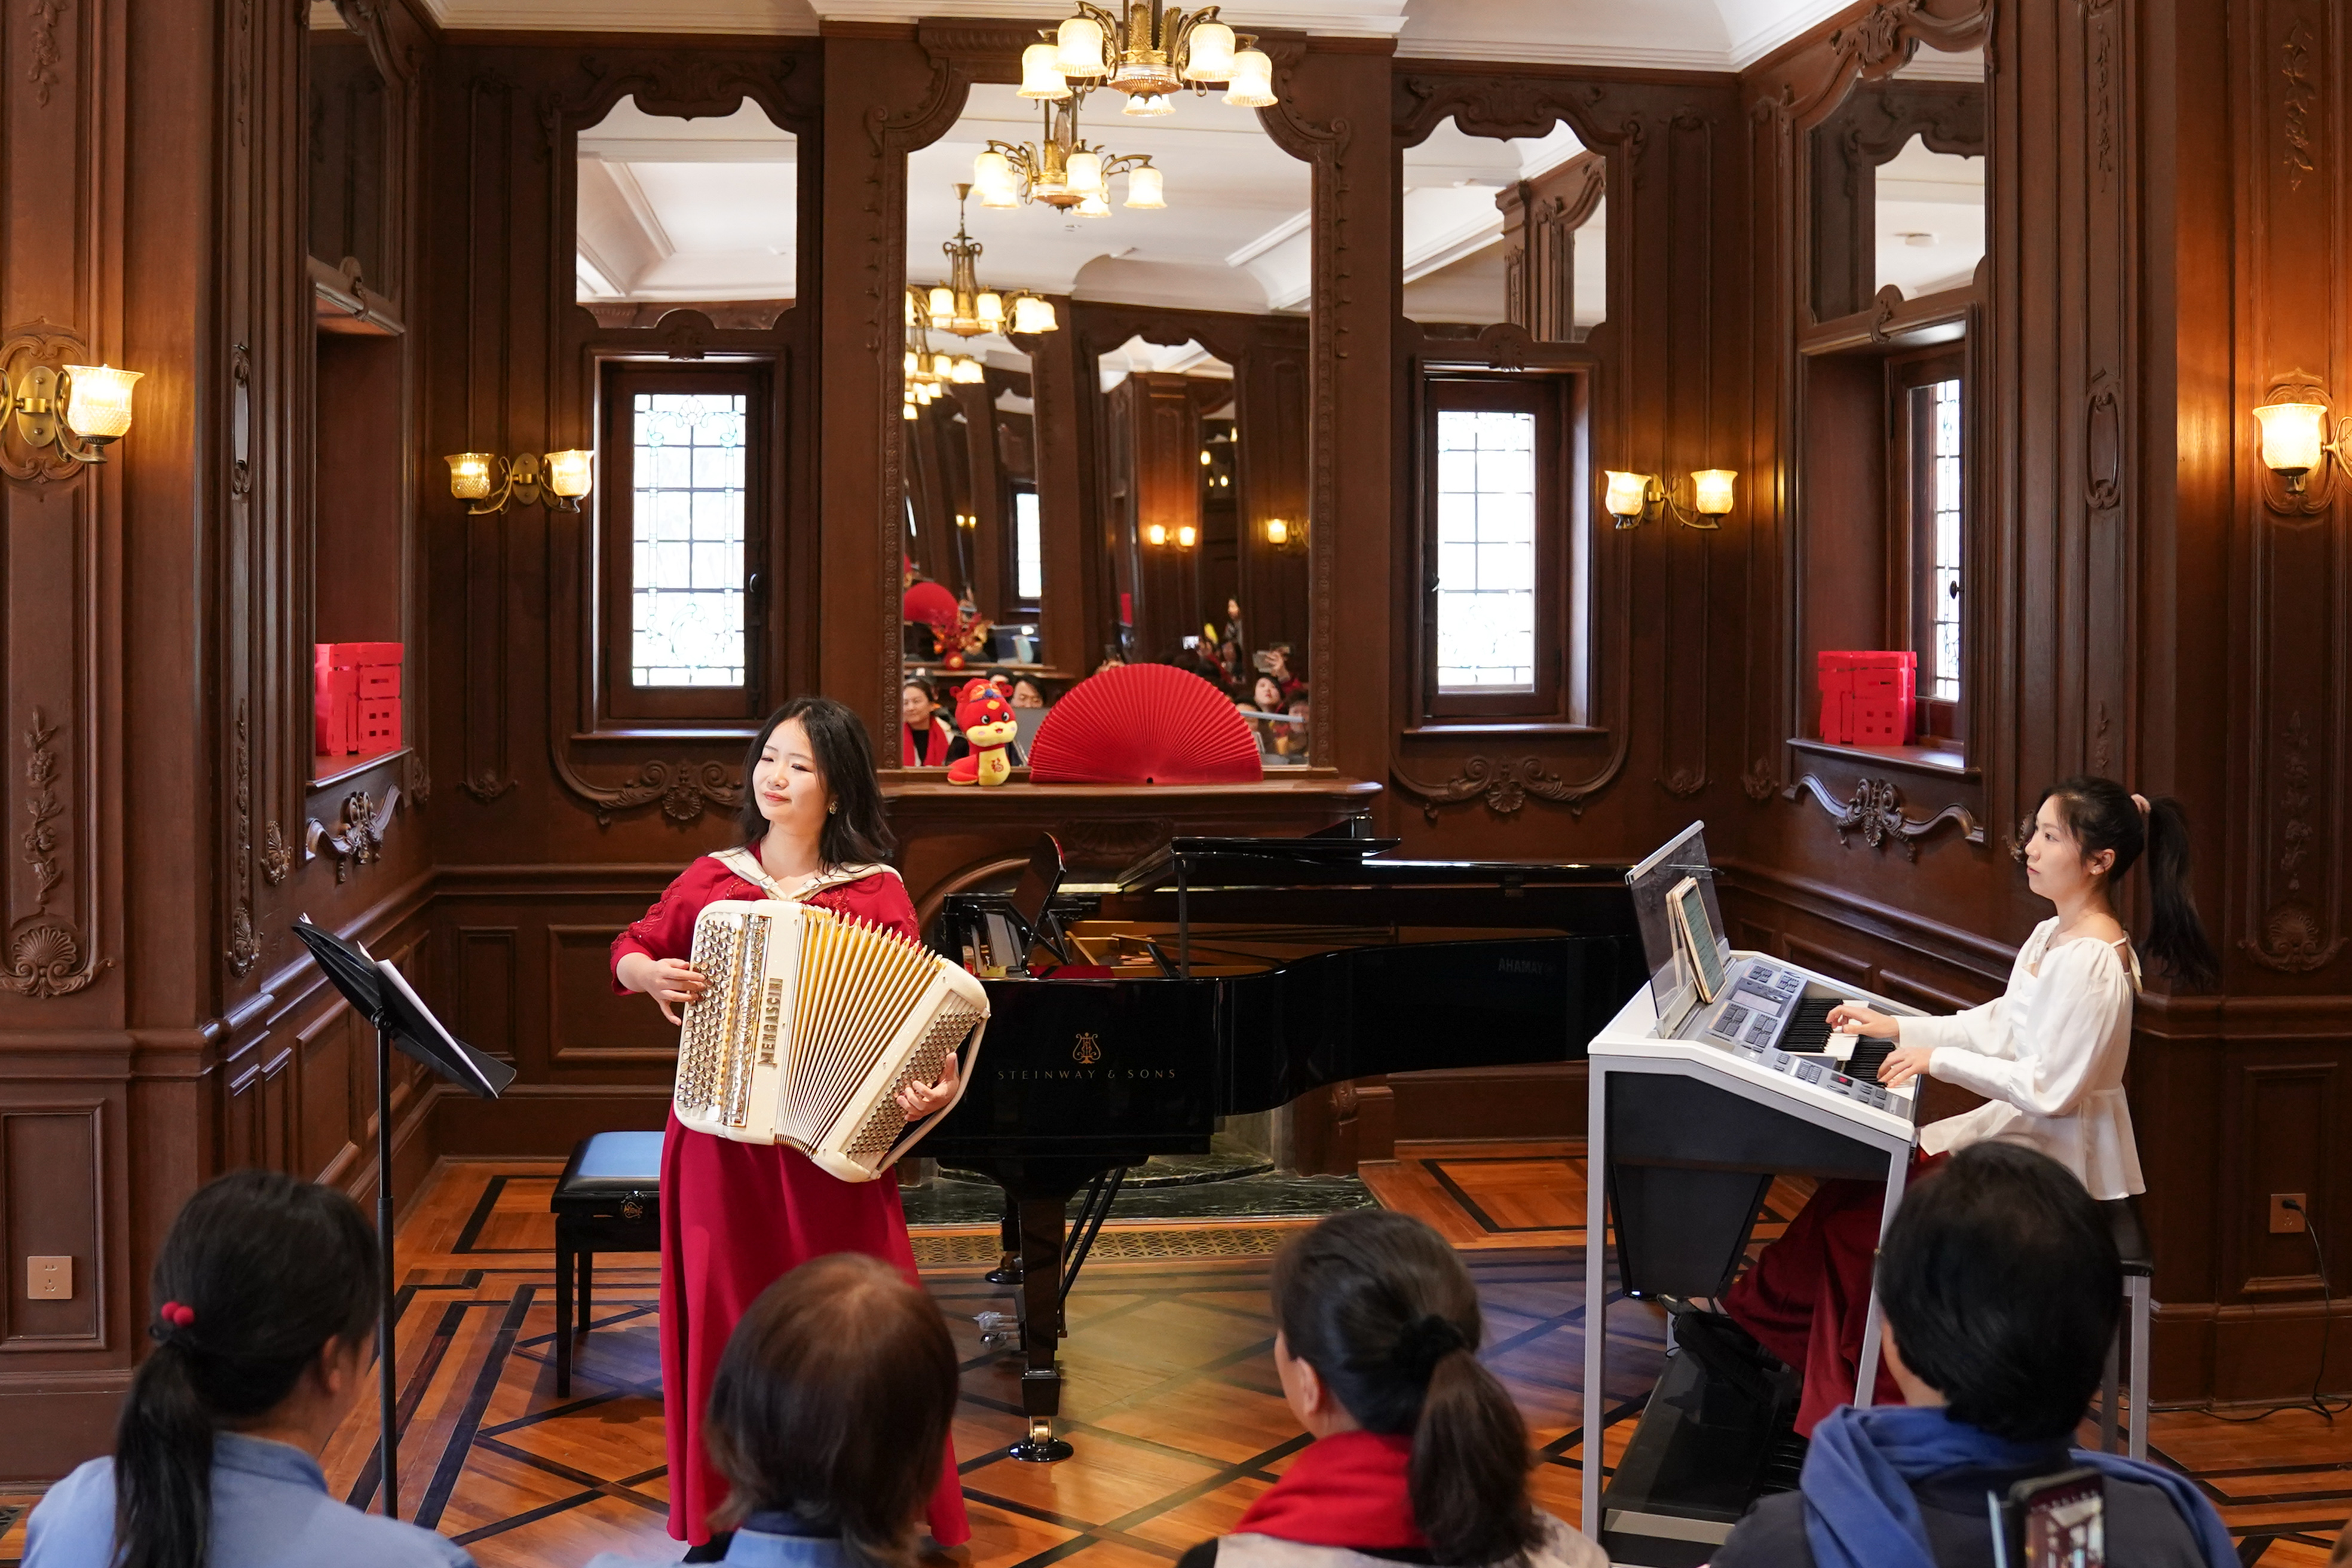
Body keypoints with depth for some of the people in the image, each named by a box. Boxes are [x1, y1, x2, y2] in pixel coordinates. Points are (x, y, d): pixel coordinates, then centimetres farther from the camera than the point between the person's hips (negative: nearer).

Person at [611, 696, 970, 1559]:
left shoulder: (877, 894, -5)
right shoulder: (711, 880, 4)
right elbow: (631, 945, 18)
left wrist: (932, 1081, -25)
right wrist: (646, 973, -4)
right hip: (719, 1147, 3)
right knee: (724, 1320, 10)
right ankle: (724, 1521, 23)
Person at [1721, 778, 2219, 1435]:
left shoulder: (2094, 963, -23)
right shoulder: (2052, 936, 9)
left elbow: (2052, 1088, -25)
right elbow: (1999, 1025, 16)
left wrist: (1940, 1059, -20)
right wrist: (1897, 1028, 9)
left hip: (2055, 1159, -9)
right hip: (2013, 1125, 9)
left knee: (1858, 1224, -11)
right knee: (1853, 1189, 1)